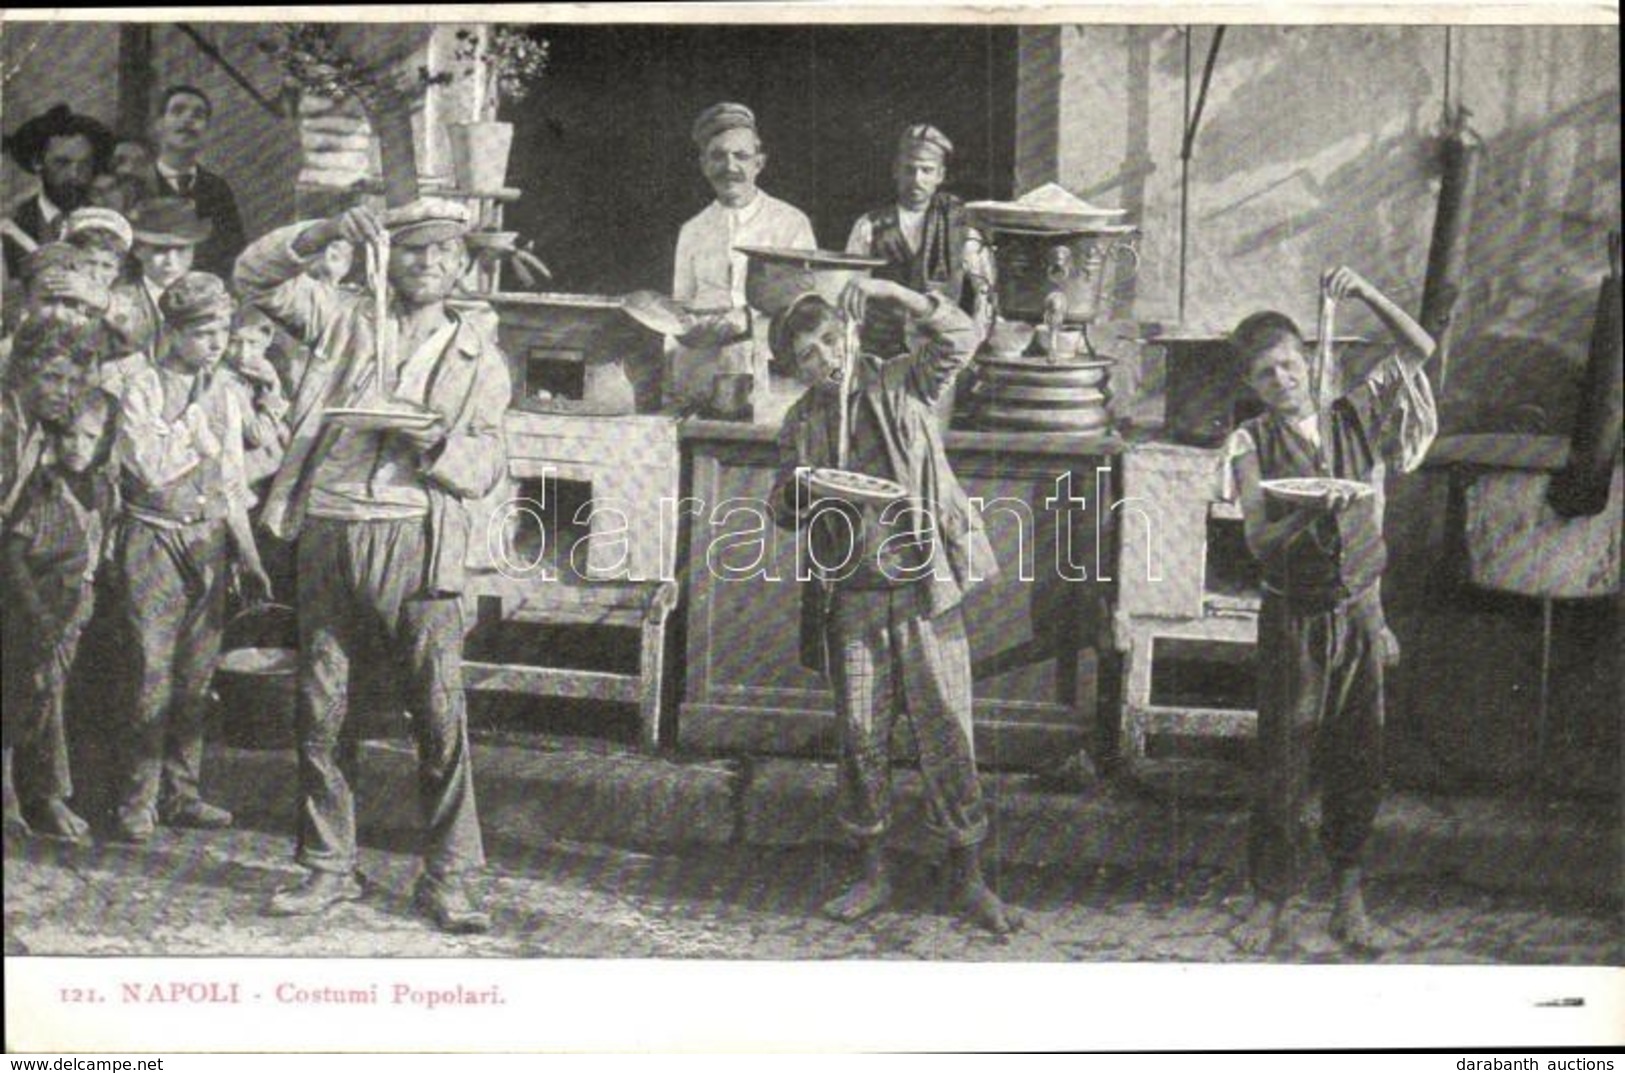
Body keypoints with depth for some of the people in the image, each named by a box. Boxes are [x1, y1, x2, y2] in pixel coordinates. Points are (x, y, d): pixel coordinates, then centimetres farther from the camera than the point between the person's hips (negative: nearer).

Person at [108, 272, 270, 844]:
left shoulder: (222, 394, 12)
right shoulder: (142, 386, -5)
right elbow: (152, 467, -17)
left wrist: (249, 557, 13)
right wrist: (199, 422, -10)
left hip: (209, 540, 5)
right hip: (154, 539, -5)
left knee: (196, 675, 8)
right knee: (153, 674, -6)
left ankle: (181, 792, 17)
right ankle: (139, 801, 3)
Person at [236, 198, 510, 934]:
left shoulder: (480, 355, 15)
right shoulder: (344, 319, 15)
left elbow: (488, 466, 8)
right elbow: (255, 275, 6)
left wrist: (435, 444, -13)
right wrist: (323, 234, -8)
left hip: (415, 539, -1)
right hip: (325, 534, 2)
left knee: (441, 713, -7)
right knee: (319, 712, 5)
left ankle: (448, 878, 1)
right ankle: (328, 868, 18)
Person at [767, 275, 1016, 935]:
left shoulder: (899, 385, 5)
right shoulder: (801, 424, 12)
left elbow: (960, 339, -10)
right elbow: (783, 512, 13)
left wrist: (893, 294, -18)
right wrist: (798, 493, -10)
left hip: (924, 585, -2)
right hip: (851, 600, 3)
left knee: (946, 730, -2)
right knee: (861, 736, 5)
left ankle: (968, 877, 8)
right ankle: (874, 875, 19)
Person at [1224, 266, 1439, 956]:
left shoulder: (1351, 419, 6)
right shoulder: (1251, 444, -2)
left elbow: (1420, 349, 7)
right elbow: (1259, 538, -13)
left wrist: (1365, 295, -2)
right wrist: (1312, 514, -30)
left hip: (1360, 612, 3)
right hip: (1292, 617, -2)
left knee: (1359, 760, 6)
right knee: (1284, 759, -1)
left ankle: (1349, 901, 17)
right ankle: (1272, 905, 8)